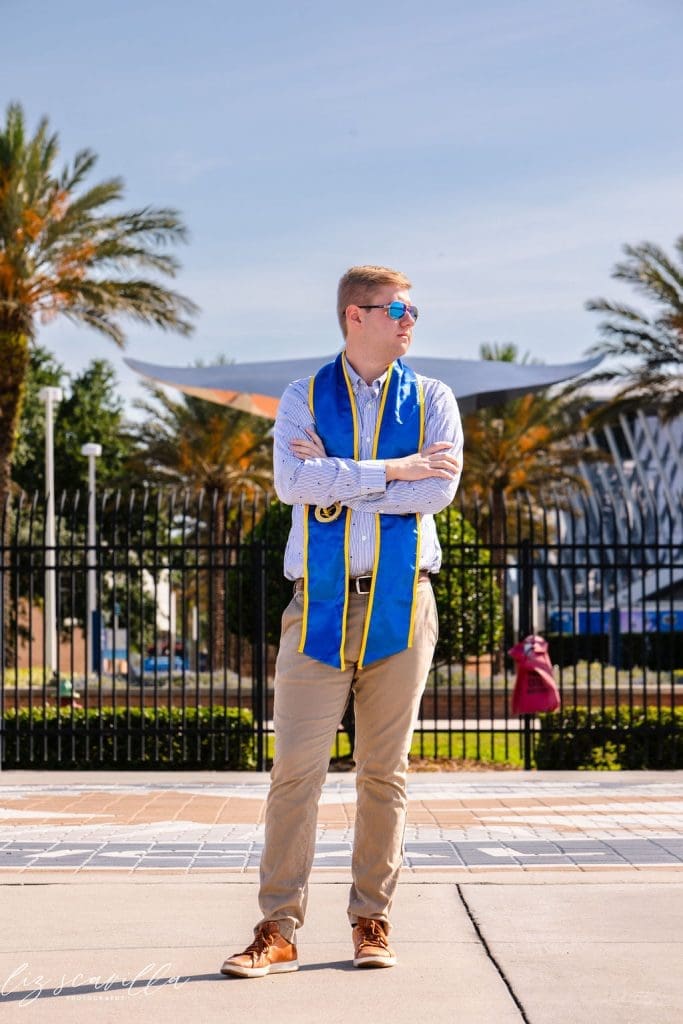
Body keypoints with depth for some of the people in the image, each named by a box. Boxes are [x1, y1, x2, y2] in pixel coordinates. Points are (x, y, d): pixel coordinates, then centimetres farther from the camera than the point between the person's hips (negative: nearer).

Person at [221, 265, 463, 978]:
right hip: (321, 603, -1)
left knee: (384, 772, 4)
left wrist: (338, 482, -8)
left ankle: (372, 921, 13)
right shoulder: (305, 399, 8)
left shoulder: (431, 400, 10)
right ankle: (278, 932, -2)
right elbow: (292, 482, -10)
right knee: (296, 766, -6)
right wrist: (393, 472, -11)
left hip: (400, 604, 1)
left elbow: (439, 488, -7)